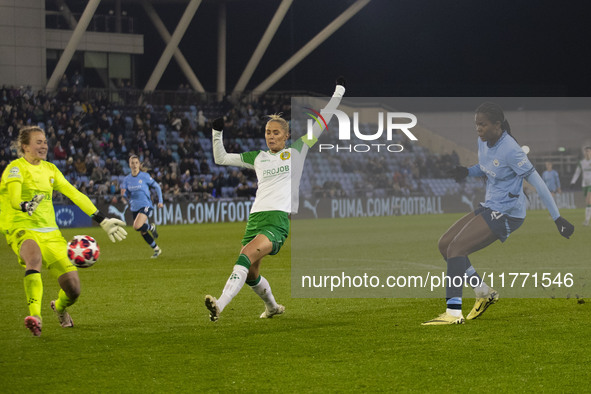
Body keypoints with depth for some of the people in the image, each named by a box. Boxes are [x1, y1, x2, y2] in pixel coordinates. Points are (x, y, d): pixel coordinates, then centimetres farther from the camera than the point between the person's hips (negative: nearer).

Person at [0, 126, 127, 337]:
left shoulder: (50, 169, 15)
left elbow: (75, 195, 17)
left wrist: (103, 221, 15)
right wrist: (25, 206, -47)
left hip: (50, 232, 6)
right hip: (22, 231, -6)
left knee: (73, 289, -3)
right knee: (34, 256, -42)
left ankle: (59, 307, 35)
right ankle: (35, 317, -50)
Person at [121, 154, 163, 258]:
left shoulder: (145, 176, -7)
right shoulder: (127, 179, 5)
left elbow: (157, 187, 3)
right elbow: (126, 195, 10)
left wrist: (160, 201, -1)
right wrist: (123, 194, -14)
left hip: (146, 206, -5)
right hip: (135, 208, 5)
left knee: (137, 227, -27)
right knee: (143, 233, 10)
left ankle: (151, 227, 5)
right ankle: (156, 249, 29)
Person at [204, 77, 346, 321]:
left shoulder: (296, 152, 11)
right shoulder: (257, 158, 22)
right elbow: (221, 159, 29)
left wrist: (338, 93, 14)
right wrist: (217, 133, 17)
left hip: (278, 219, -5)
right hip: (255, 217, 6)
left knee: (246, 256, -27)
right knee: (250, 274, 5)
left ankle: (220, 305, -41)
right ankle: (272, 307, 33)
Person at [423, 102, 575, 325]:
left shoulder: (510, 150, -22)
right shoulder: (483, 142, 3)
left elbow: (537, 183, -18)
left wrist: (557, 218, -17)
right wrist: (467, 172, -1)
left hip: (507, 214, -9)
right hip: (490, 207, 9)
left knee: (456, 247, -20)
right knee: (445, 243, 6)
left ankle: (454, 313, -22)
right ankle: (484, 294, 16)